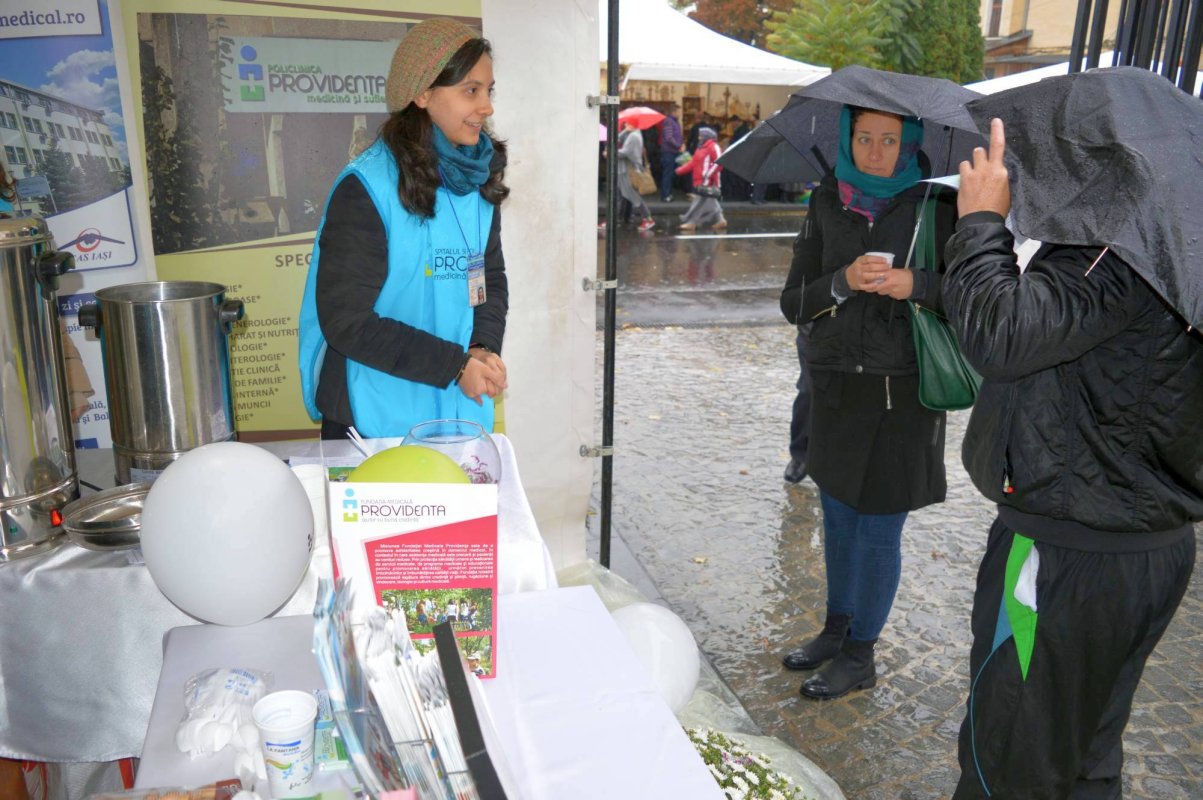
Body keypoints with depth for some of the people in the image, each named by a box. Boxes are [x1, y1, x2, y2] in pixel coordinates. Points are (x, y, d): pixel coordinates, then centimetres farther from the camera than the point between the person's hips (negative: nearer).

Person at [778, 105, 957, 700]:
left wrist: (916, 285, -21)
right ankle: (836, 629, 36)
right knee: (838, 518, 15)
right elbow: (792, 304, 1)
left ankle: (860, 656, 23)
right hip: (836, 386, 4)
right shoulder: (827, 203, 4)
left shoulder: (936, 205, -4)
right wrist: (842, 281, -16)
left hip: (903, 391, -3)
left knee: (878, 529, 5)